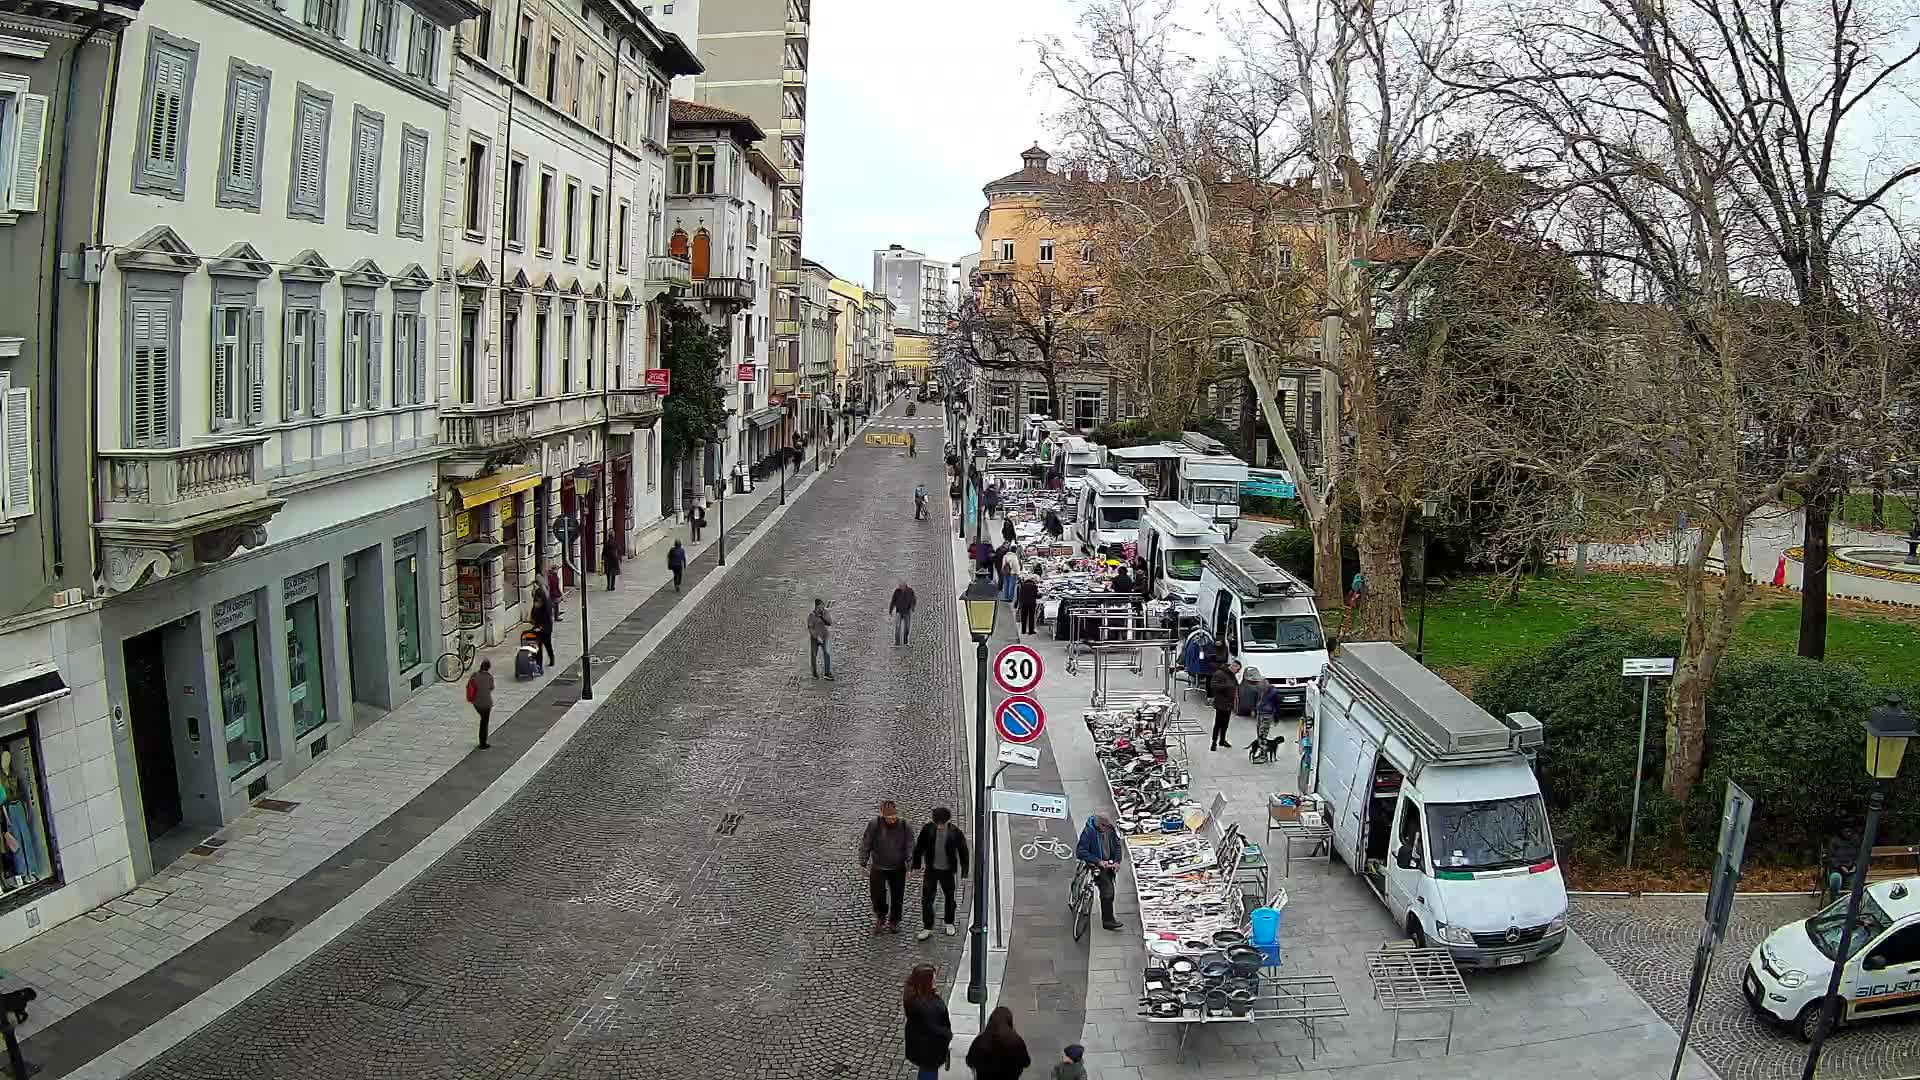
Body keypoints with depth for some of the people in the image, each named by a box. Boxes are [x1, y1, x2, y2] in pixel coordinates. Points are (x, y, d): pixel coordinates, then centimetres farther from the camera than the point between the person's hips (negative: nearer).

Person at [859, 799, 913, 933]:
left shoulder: (904, 827, -9)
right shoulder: (874, 825, -14)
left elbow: (910, 846, -6)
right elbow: (865, 845, -7)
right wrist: (863, 863, -5)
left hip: (898, 868, 1)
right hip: (878, 868, -1)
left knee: (897, 897, 10)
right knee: (877, 895, 0)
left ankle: (893, 922, 32)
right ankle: (880, 917, 29)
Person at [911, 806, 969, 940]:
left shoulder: (955, 832, -15)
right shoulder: (927, 829, -12)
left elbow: (963, 852, -5)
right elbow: (919, 847, -1)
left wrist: (964, 872, -3)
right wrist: (916, 865, 2)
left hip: (947, 870, -1)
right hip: (931, 869, 1)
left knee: (949, 898, 15)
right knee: (926, 899, -2)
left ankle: (949, 924, 35)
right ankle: (927, 928, 8)